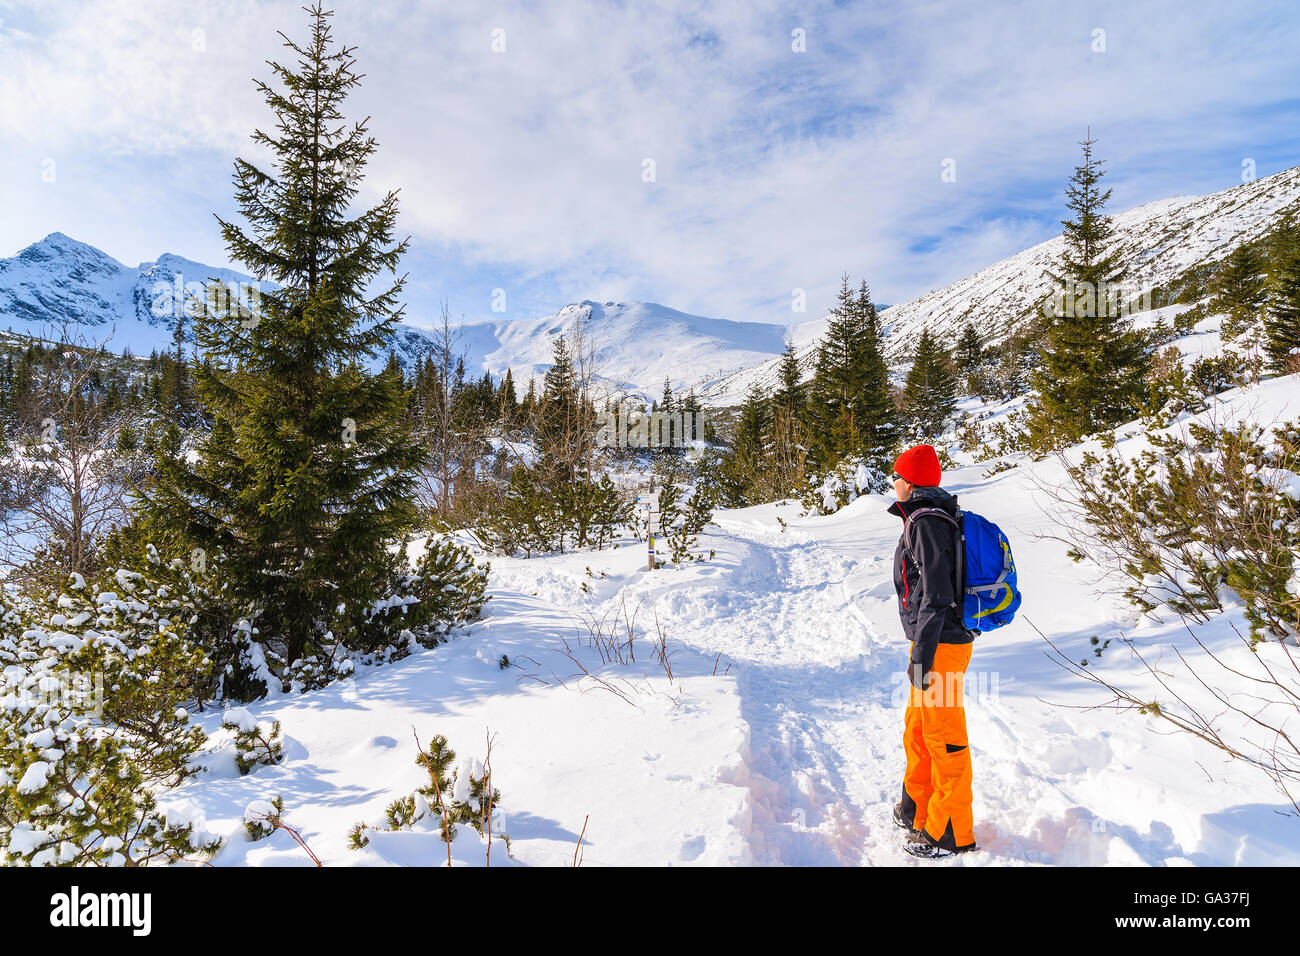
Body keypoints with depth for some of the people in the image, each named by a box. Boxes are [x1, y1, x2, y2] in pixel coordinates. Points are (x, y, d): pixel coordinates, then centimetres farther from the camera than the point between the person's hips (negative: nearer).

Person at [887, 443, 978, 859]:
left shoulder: (926, 524, -18)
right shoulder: (935, 518, 14)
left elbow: (935, 596, -22)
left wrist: (922, 658, -20)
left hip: (940, 646, -10)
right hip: (941, 641, 10)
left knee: (943, 739, 2)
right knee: (918, 729, 20)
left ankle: (952, 833, 15)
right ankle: (915, 813, 34)